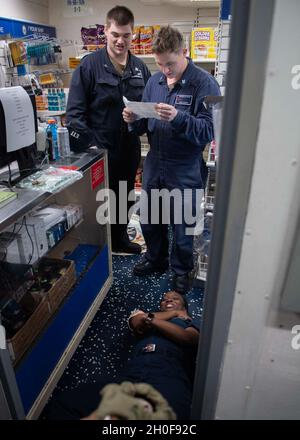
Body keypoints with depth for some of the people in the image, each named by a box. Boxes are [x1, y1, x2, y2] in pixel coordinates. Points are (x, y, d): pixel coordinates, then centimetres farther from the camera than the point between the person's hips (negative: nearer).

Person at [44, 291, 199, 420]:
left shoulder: (188, 323, 30)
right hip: (131, 375, 4)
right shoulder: (147, 316, 35)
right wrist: (173, 313, 20)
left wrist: (151, 319, 7)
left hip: (169, 378, -3)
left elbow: (187, 338, 5)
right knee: (62, 405, -16)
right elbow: (136, 322, 11)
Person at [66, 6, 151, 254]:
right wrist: (89, 144, -20)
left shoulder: (140, 68, 7)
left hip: (130, 148, 5)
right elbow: (75, 111, -12)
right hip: (100, 150, -4)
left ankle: (120, 238, 40)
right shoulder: (90, 65, -8)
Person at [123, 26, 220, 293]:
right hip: (154, 164, 6)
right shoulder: (155, 81, 6)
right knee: (148, 220, 18)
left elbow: (209, 131, -18)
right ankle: (156, 259, 44)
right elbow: (145, 127, 11)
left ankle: (182, 269, 36)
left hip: (185, 171, -5)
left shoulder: (204, 84, -11)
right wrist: (134, 120, -10)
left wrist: (178, 117, -32)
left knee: (182, 226, 10)